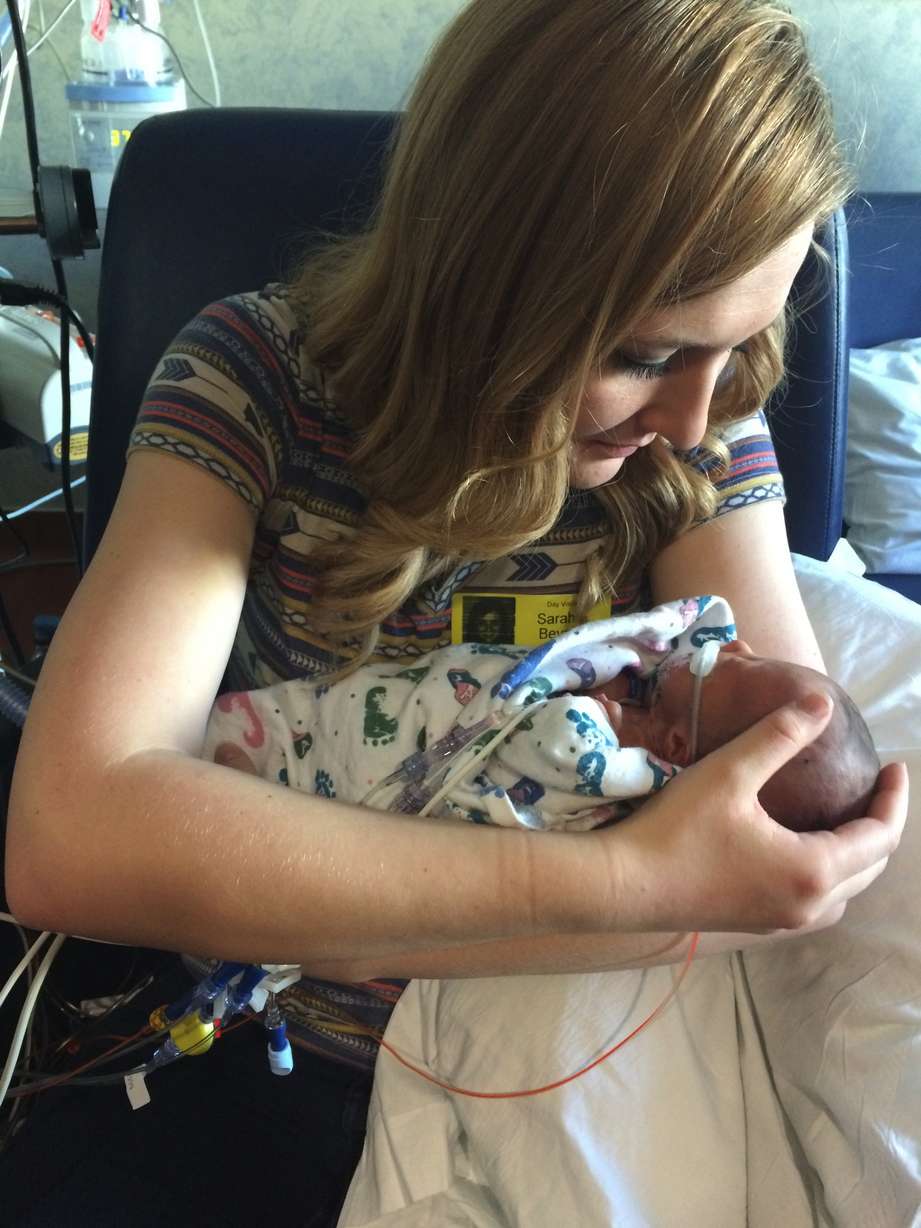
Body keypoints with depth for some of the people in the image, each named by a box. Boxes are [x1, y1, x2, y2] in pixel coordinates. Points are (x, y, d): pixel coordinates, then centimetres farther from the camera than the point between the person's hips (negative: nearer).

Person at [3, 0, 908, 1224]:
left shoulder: (701, 430, -11)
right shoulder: (256, 378, -16)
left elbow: (814, 845, -21)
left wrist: (307, 917, -25)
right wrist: (624, 882, -33)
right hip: (274, 1076, 0)